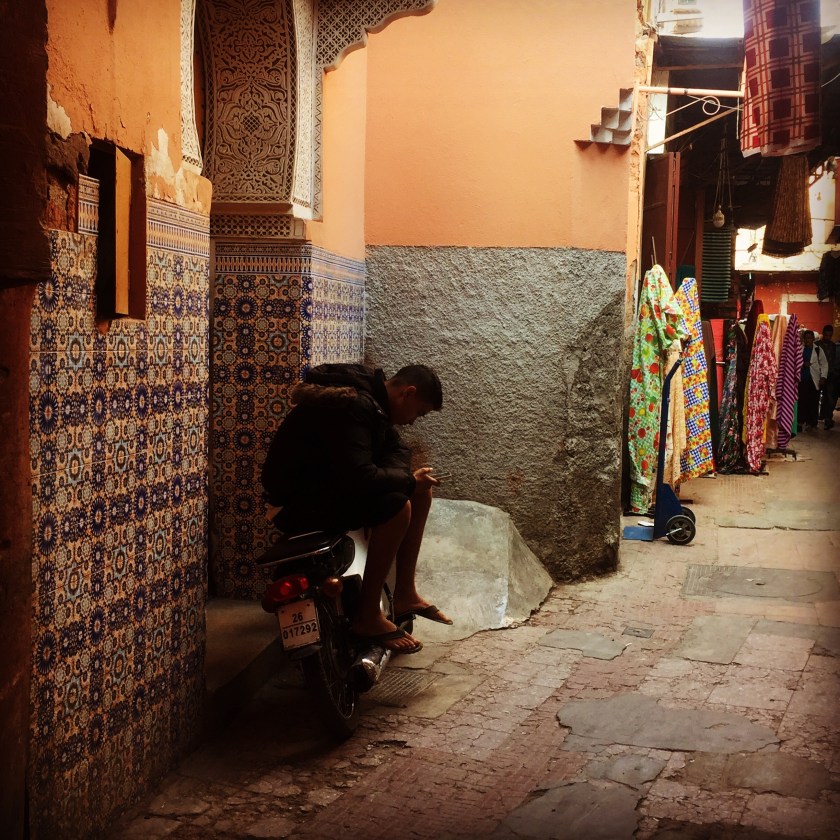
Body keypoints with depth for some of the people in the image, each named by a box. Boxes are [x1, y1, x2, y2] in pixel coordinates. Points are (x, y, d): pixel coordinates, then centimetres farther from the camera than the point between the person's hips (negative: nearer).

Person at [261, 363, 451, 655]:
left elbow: (396, 452, 11)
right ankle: (368, 616, -17)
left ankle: (404, 594, 11)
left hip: (332, 482, 11)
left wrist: (410, 479, -12)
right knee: (396, 506, -28)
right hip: (301, 499, -11)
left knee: (420, 490, 7)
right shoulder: (352, 406, -27)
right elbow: (358, 478, -35)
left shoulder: (373, 399, 6)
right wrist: (408, 480, -19)